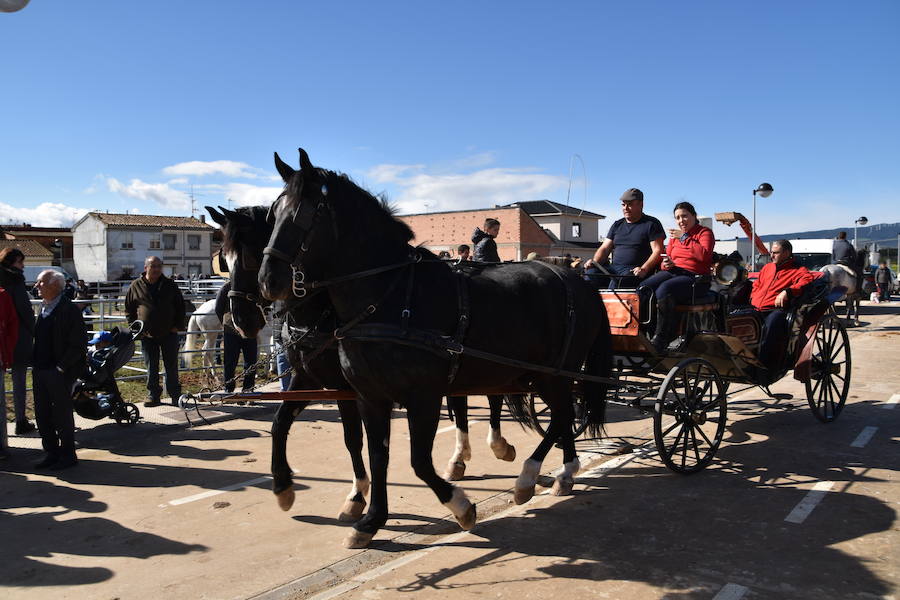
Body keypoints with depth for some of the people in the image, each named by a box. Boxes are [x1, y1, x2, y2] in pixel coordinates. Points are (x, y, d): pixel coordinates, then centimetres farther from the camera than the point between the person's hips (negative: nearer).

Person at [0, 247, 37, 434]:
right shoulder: (15, 280, -12)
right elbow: (25, 309, -13)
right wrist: (32, 332, -2)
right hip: (19, 338, -6)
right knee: (19, 381, 2)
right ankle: (21, 422, 8)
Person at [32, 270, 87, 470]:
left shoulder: (69, 310, -13)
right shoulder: (43, 309, 13)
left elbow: (78, 345, -16)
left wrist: (61, 367, -17)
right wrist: (36, 364, 12)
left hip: (59, 373, -8)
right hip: (40, 371, 8)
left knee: (62, 415, 1)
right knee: (42, 414, 12)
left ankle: (67, 455, 13)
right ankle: (51, 452, 25)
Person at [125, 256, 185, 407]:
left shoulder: (170, 285, 2)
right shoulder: (136, 286, 1)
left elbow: (180, 306, 9)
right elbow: (129, 310, 7)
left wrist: (177, 325, 0)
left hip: (169, 334, 0)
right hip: (147, 335, 0)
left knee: (172, 366, 5)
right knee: (151, 367, 7)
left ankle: (175, 395, 13)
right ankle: (153, 396, 16)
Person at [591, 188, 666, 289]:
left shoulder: (651, 223, 7)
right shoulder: (617, 225, 24)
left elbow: (657, 251, -3)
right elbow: (604, 249, 19)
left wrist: (644, 269, -20)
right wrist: (594, 263, -3)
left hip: (634, 271, -5)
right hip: (614, 268, 5)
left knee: (616, 282, -37)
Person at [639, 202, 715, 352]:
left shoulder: (705, 232, 5)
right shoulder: (675, 235, 24)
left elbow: (704, 255, -15)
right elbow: (666, 259, 22)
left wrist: (685, 238, -11)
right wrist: (666, 264, -3)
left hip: (694, 277, -6)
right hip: (673, 272, 6)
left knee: (664, 289, -36)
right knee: (643, 288, -23)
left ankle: (660, 339, -30)